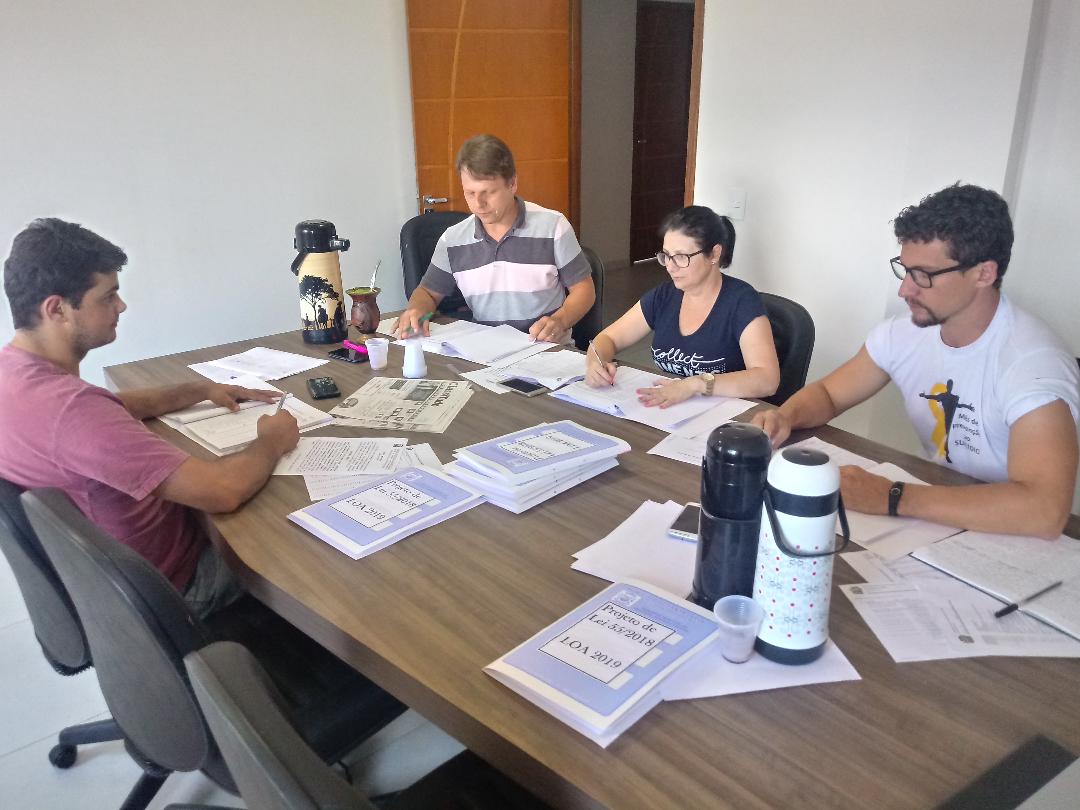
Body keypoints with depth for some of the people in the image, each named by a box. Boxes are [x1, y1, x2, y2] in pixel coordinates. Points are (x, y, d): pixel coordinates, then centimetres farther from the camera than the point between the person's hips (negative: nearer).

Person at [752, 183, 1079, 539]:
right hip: (934, 521, 5)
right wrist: (785, 416, -14)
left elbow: (1044, 511, -35)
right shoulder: (903, 333, -5)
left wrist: (892, 498, -35)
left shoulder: (1032, 361, -24)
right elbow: (827, 393, 9)